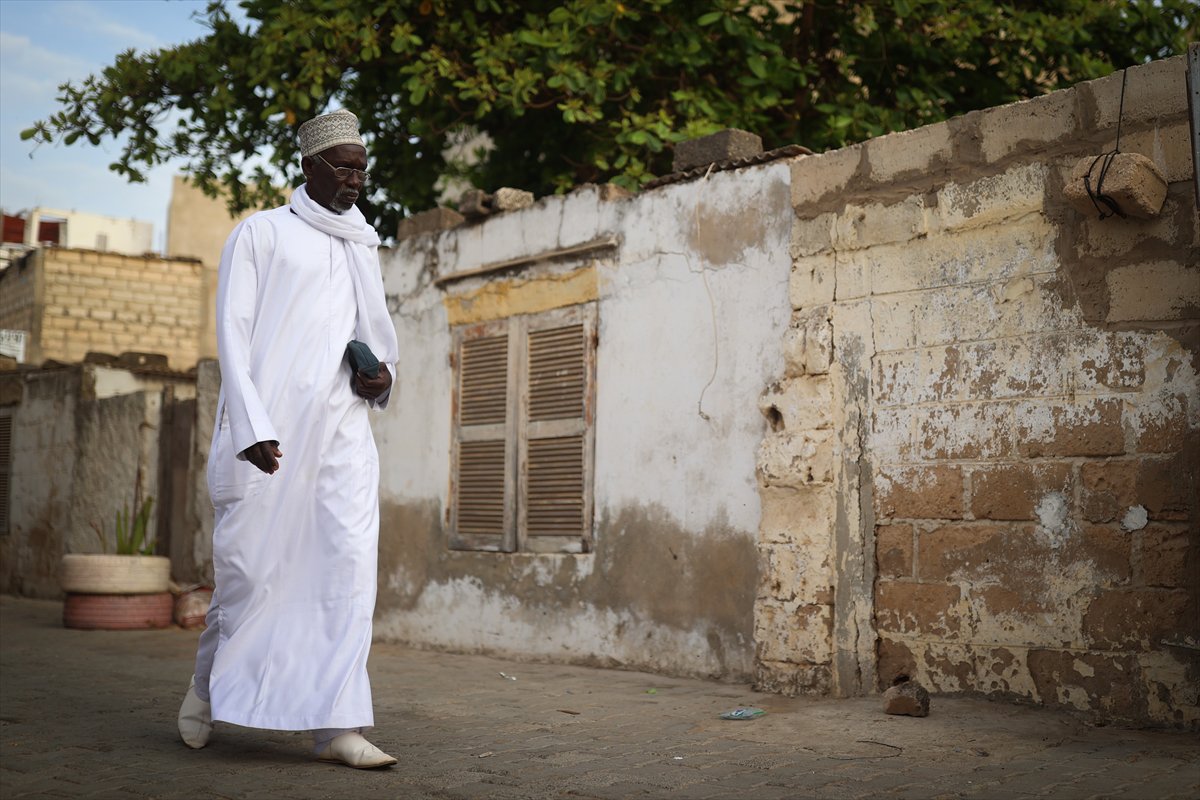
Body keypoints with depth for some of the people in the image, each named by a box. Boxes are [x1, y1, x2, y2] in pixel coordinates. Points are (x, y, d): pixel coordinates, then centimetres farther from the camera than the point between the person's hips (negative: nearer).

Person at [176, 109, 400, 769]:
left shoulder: (360, 249, 22)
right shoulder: (261, 233, 7)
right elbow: (232, 331, -1)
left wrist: (383, 377, 6)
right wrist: (251, 427, -13)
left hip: (342, 429, 4)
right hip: (269, 428, -4)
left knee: (350, 560, -9)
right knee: (251, 561, -1)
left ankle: (335, 723, -9)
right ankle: (209, 685, 26)